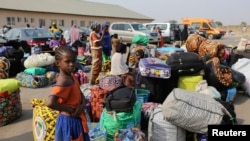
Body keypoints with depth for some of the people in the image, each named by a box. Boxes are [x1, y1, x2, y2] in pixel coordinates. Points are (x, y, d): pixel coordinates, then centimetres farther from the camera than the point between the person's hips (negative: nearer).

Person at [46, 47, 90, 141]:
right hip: (68, 121, -9)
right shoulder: (63, 81, -25)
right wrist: (70, 109, -25)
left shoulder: (72, 77, 2)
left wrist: (83, 105, -12)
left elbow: (80, 94, 9)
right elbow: (50, 103, -37)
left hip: (76, 120, 9)